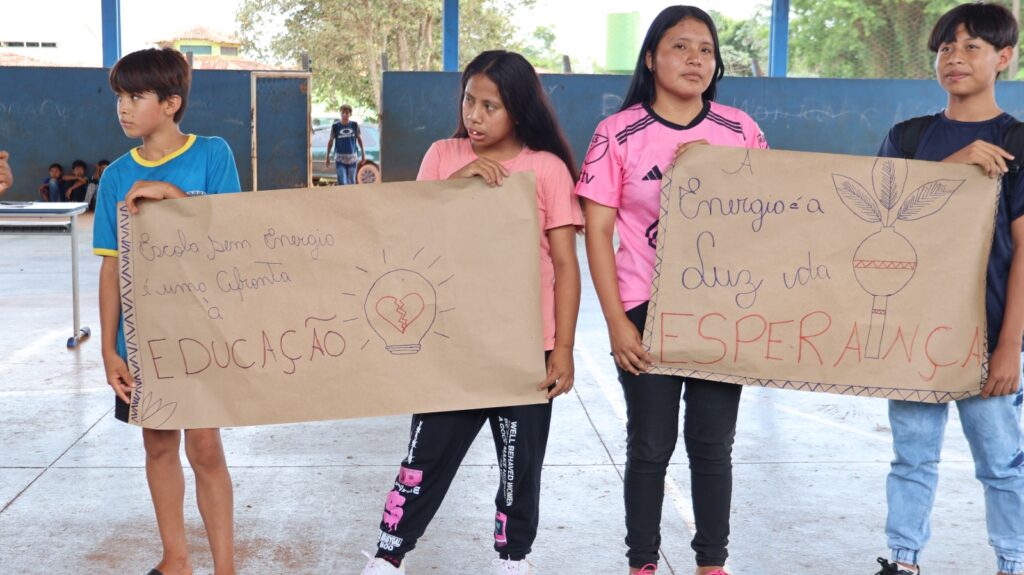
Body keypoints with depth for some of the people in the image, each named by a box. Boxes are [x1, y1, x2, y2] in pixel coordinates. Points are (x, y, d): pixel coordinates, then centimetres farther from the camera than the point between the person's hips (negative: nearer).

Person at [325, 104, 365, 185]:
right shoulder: (335, 126, -7)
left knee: (351, 182, 10)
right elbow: (330, 141, 2)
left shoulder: (354, 125, -2)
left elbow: (359, 139, 9)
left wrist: (363, 154, 11)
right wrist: (327, 156, 5)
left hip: (352, 158, 2)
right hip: (340, 158, -2)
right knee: (342, 182, -10)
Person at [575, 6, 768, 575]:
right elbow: (597, 232, -5)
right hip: (647, 312, -2)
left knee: (713, 444, 9)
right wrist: (617, 321, -10)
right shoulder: (618, 133, -4)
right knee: (650, 446, 6)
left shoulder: (740, 130, 3)